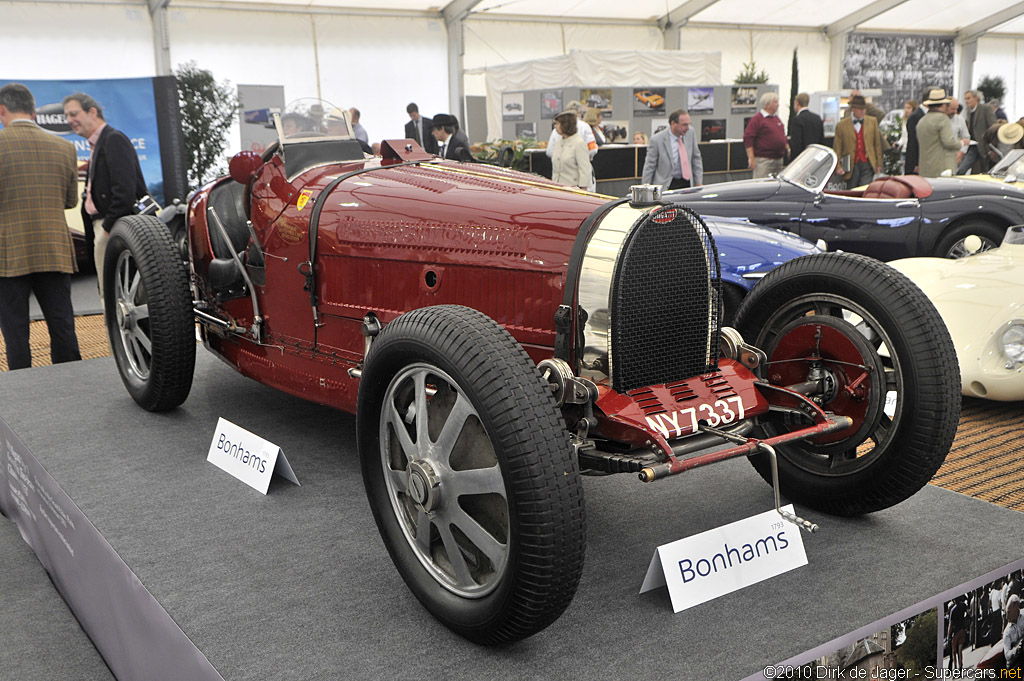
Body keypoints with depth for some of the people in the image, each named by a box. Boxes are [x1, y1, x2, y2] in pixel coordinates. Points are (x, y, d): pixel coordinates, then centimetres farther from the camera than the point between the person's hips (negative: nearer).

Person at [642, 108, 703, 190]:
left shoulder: (690, 133, 0)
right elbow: (649, 167, -5)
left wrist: (699, 183, 8)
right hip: (666, 185, -4)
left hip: (687, 182, 4)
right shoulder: (657, 139, -12)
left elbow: (696, 158, 11)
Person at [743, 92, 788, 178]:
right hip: (763, 160, -8)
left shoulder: (777, 118, 17)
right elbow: (748, 139, -14)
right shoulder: (757, 119, -9)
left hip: (779, 160, 8)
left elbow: (783, 137, 29)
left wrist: (788, 149, 19)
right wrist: (751, 158, -19)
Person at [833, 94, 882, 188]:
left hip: (867, 164, 0)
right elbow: (837, 149, 3)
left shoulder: (873, 121, 8)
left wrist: (879, 163, 11)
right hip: (851, 166, 0)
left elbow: (877, 144, 12)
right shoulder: (841, 125, 1)